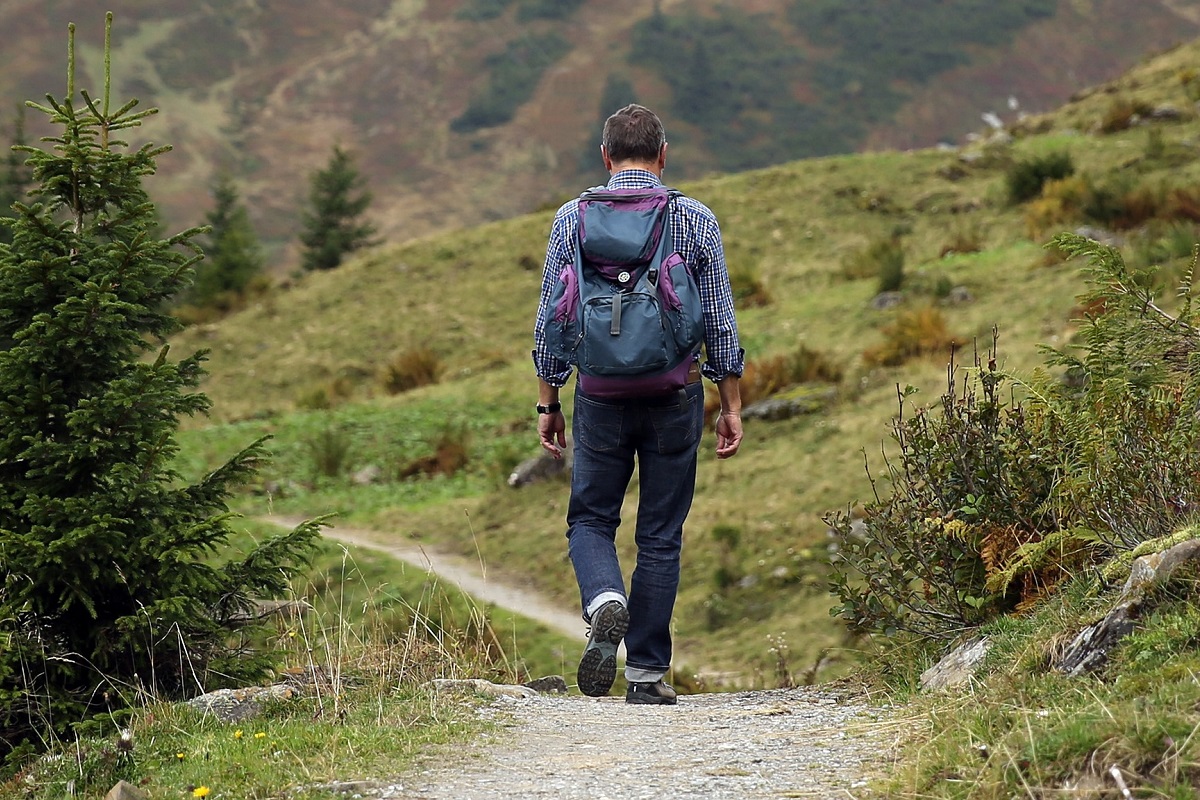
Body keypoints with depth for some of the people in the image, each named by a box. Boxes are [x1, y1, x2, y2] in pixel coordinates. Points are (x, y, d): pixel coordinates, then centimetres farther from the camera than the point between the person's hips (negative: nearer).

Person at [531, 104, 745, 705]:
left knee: (590, 519, 14)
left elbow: (551, 321, 1)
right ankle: (648, 672, 9)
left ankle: (606, 601, -16)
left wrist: (548, 403, 9)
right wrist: (731, 406, 8)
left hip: (601, 395, 0)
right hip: (676, 392, 0)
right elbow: (720, 321, 0)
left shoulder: (573, 219, 0)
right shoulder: (696, 220, -1)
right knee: (661, 535, 8)